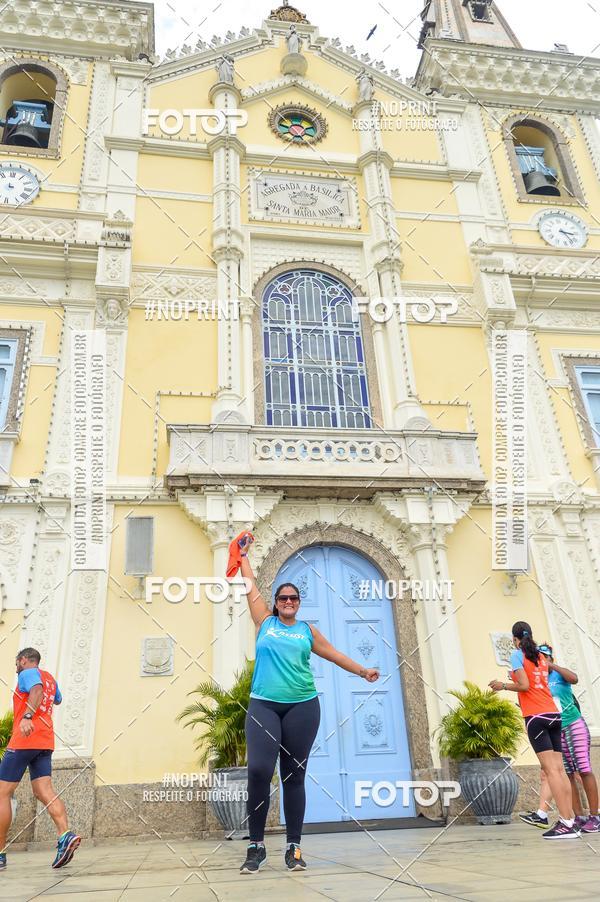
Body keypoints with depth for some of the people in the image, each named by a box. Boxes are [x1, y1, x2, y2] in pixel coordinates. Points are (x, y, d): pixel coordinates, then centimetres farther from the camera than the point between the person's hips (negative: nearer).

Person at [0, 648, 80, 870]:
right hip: (45, 742, 7)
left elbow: (37, 690, -24)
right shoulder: (49, 678, 22)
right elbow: (57, 700, 40)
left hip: (24, 740, -7)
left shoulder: (27, 673, -1)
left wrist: (27, 716, -37)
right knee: (43, 791, -2)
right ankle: (65, 835, -20)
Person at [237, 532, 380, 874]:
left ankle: (294, 848, 15)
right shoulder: (265, 622, 9)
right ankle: (256, 845, 4)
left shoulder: (307, 629, 12)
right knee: (259, 770, -13)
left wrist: (363, 671, 23)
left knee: (294, 776, 5)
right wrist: (244, 555, 16)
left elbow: (333, 653, 20)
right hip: (264, 705, -1)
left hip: (302, 706, 1)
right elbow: (252, 587, 12)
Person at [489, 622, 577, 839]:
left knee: (551, 770, -8)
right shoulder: (541, 657, 16)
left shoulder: (517, 654, -3)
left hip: (536, 716, -7)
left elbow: (524, 686, -11)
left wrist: (503, 686, 3)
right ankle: (570, 820, 4)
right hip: (553, 714, 7)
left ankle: (565, 823, -11)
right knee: (559, 769, 6)